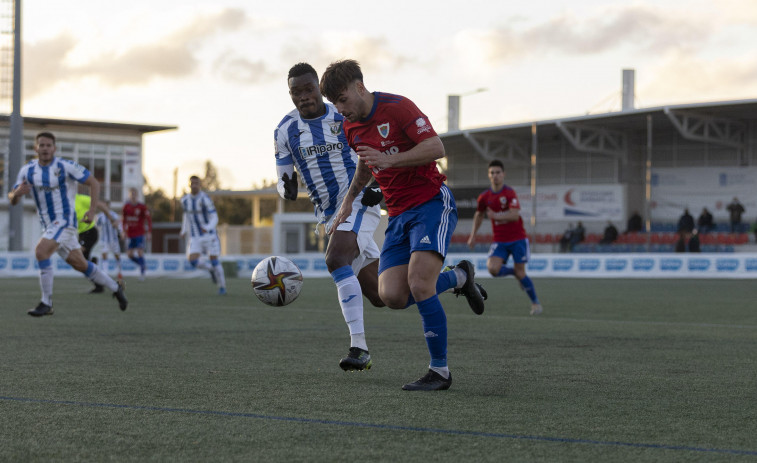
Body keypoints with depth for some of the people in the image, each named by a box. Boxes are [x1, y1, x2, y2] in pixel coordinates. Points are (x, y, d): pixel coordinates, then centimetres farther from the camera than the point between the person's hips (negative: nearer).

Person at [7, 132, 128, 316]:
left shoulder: (66, 167, -10)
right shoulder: (27, 171, 4)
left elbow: (94, 183, -3)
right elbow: (12, 200, 4)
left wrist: (92, 210, -14)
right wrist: (17, 192, -20)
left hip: (65, 220, -6)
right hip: (48, 225, 6)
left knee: (41, 251, -26)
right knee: (80, 265, 12)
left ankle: (46, 303, -18)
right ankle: (115, 288, 31)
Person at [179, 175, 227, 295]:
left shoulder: (205, 199, -16)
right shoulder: (185, 200, 2)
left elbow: (214, 218, -17)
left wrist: (207, 228, -36)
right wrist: (184, 230, 17)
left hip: (209, 235, -4)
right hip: (195, 237, 4)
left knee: (214, 261, -5)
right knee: (193, 261, -13)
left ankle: (222, 287, 15)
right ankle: (211, 269, 18)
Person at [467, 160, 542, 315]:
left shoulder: (510, 193, -11)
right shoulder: (484, 197, 3)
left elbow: (514, 215, -22)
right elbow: (479, 215, 21)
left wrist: (496, 216, -27)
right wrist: (473, 235, 18)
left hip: (517, 239, -4)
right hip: (499, 241, 4)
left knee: (520, 273, -5)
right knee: (492, 268, -20)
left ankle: (535, 302, 16)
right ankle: (512, 272, 14)